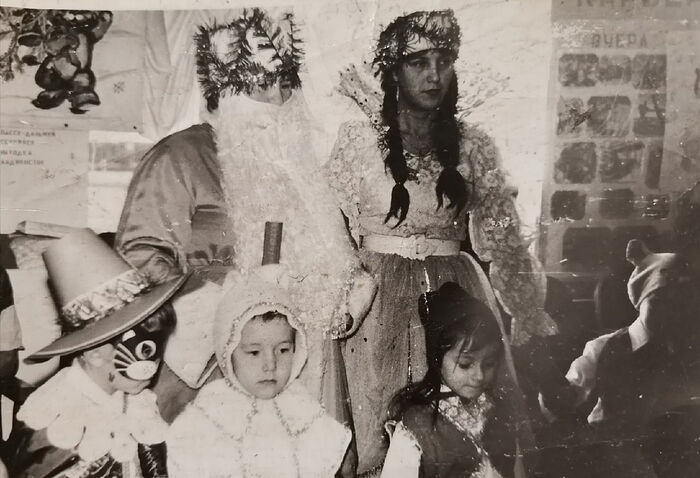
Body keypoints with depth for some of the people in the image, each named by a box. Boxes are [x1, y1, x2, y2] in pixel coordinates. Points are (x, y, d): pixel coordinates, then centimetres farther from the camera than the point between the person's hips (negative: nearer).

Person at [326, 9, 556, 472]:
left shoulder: (473, 145, 1)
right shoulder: (358, 137, -4)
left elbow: (503, 237, 4)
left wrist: (530, 313, 4)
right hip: (382, 298, -1)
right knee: (383, 432, 10)